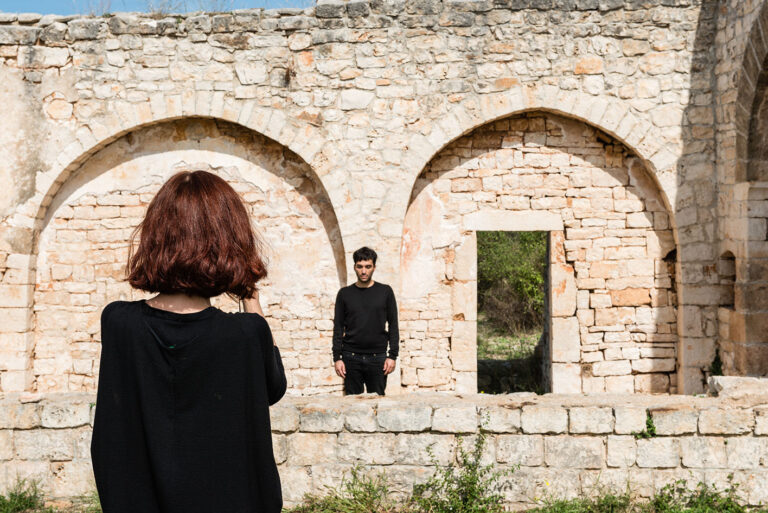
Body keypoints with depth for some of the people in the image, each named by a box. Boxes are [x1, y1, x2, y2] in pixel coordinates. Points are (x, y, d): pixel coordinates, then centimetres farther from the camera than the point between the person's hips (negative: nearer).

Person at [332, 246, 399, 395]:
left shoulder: (385, 292, 5)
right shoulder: (345, 294, 6)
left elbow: (393, 325, 5)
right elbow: (338, 327, 7)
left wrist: (393, 355, -3)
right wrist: (337, 358, -1)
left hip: (377, 357, 0)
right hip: (351, 358, 1)